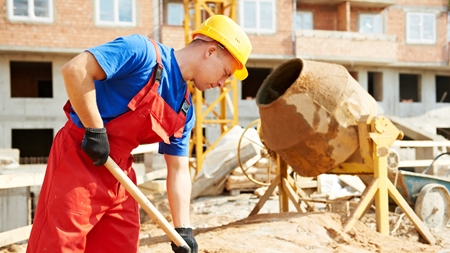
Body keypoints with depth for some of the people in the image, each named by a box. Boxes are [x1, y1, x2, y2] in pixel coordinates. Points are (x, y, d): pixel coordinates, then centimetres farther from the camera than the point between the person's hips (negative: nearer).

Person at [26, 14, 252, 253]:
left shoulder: (185, 110, 9)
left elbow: (178, 170, 11)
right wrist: (95, 131, -19)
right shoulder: (144, 51, -14)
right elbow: (75, 70, -23)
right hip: (79, 160, -8)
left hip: (119, 175, 8)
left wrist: (183, 229, 5)